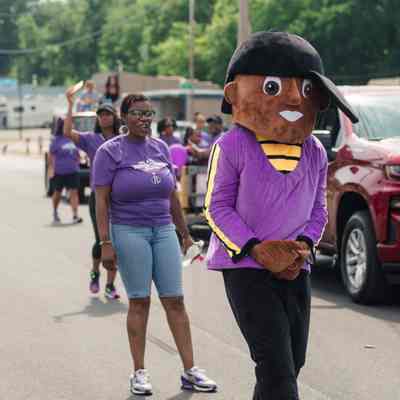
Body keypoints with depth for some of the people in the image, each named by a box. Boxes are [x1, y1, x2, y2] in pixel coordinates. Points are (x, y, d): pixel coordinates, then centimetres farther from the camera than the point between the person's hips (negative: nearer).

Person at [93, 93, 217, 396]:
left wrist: (184, 232, 17)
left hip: (163, 231, 4)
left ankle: (190, 371, 5)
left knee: (175, 300, 2)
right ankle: (139, 373, 10)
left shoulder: (160, 147, 11)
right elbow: (101, 201, -8)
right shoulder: (111, 152, -4)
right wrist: (105, 243, -14)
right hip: (129, 233, -4)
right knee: (139, 302, 0)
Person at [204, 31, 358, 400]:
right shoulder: (233, 146, -11)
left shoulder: (314, 152, 4)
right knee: (277, 369, -15)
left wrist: (304, 245, -7)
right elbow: (217, 206, -7)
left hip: (296, 272, 6)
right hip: (245, 269, -6)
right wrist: (255, 249, -16)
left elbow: (318, 209, 13)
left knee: (293, 363, 15)